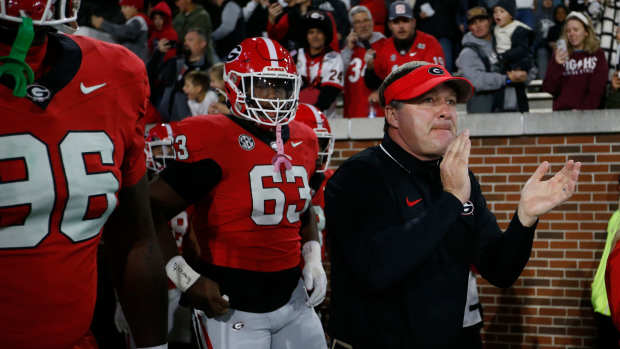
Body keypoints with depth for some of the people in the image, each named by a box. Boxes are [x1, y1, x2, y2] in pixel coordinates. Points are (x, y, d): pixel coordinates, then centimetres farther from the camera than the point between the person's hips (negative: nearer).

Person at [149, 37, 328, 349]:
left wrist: (313, 259, 10)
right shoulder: (214, 142, -14)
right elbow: (153, 211, -13)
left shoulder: (303, 141, 8)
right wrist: (187, 278, -16)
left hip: (292, 299, 7)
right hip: (234, 307, -7)